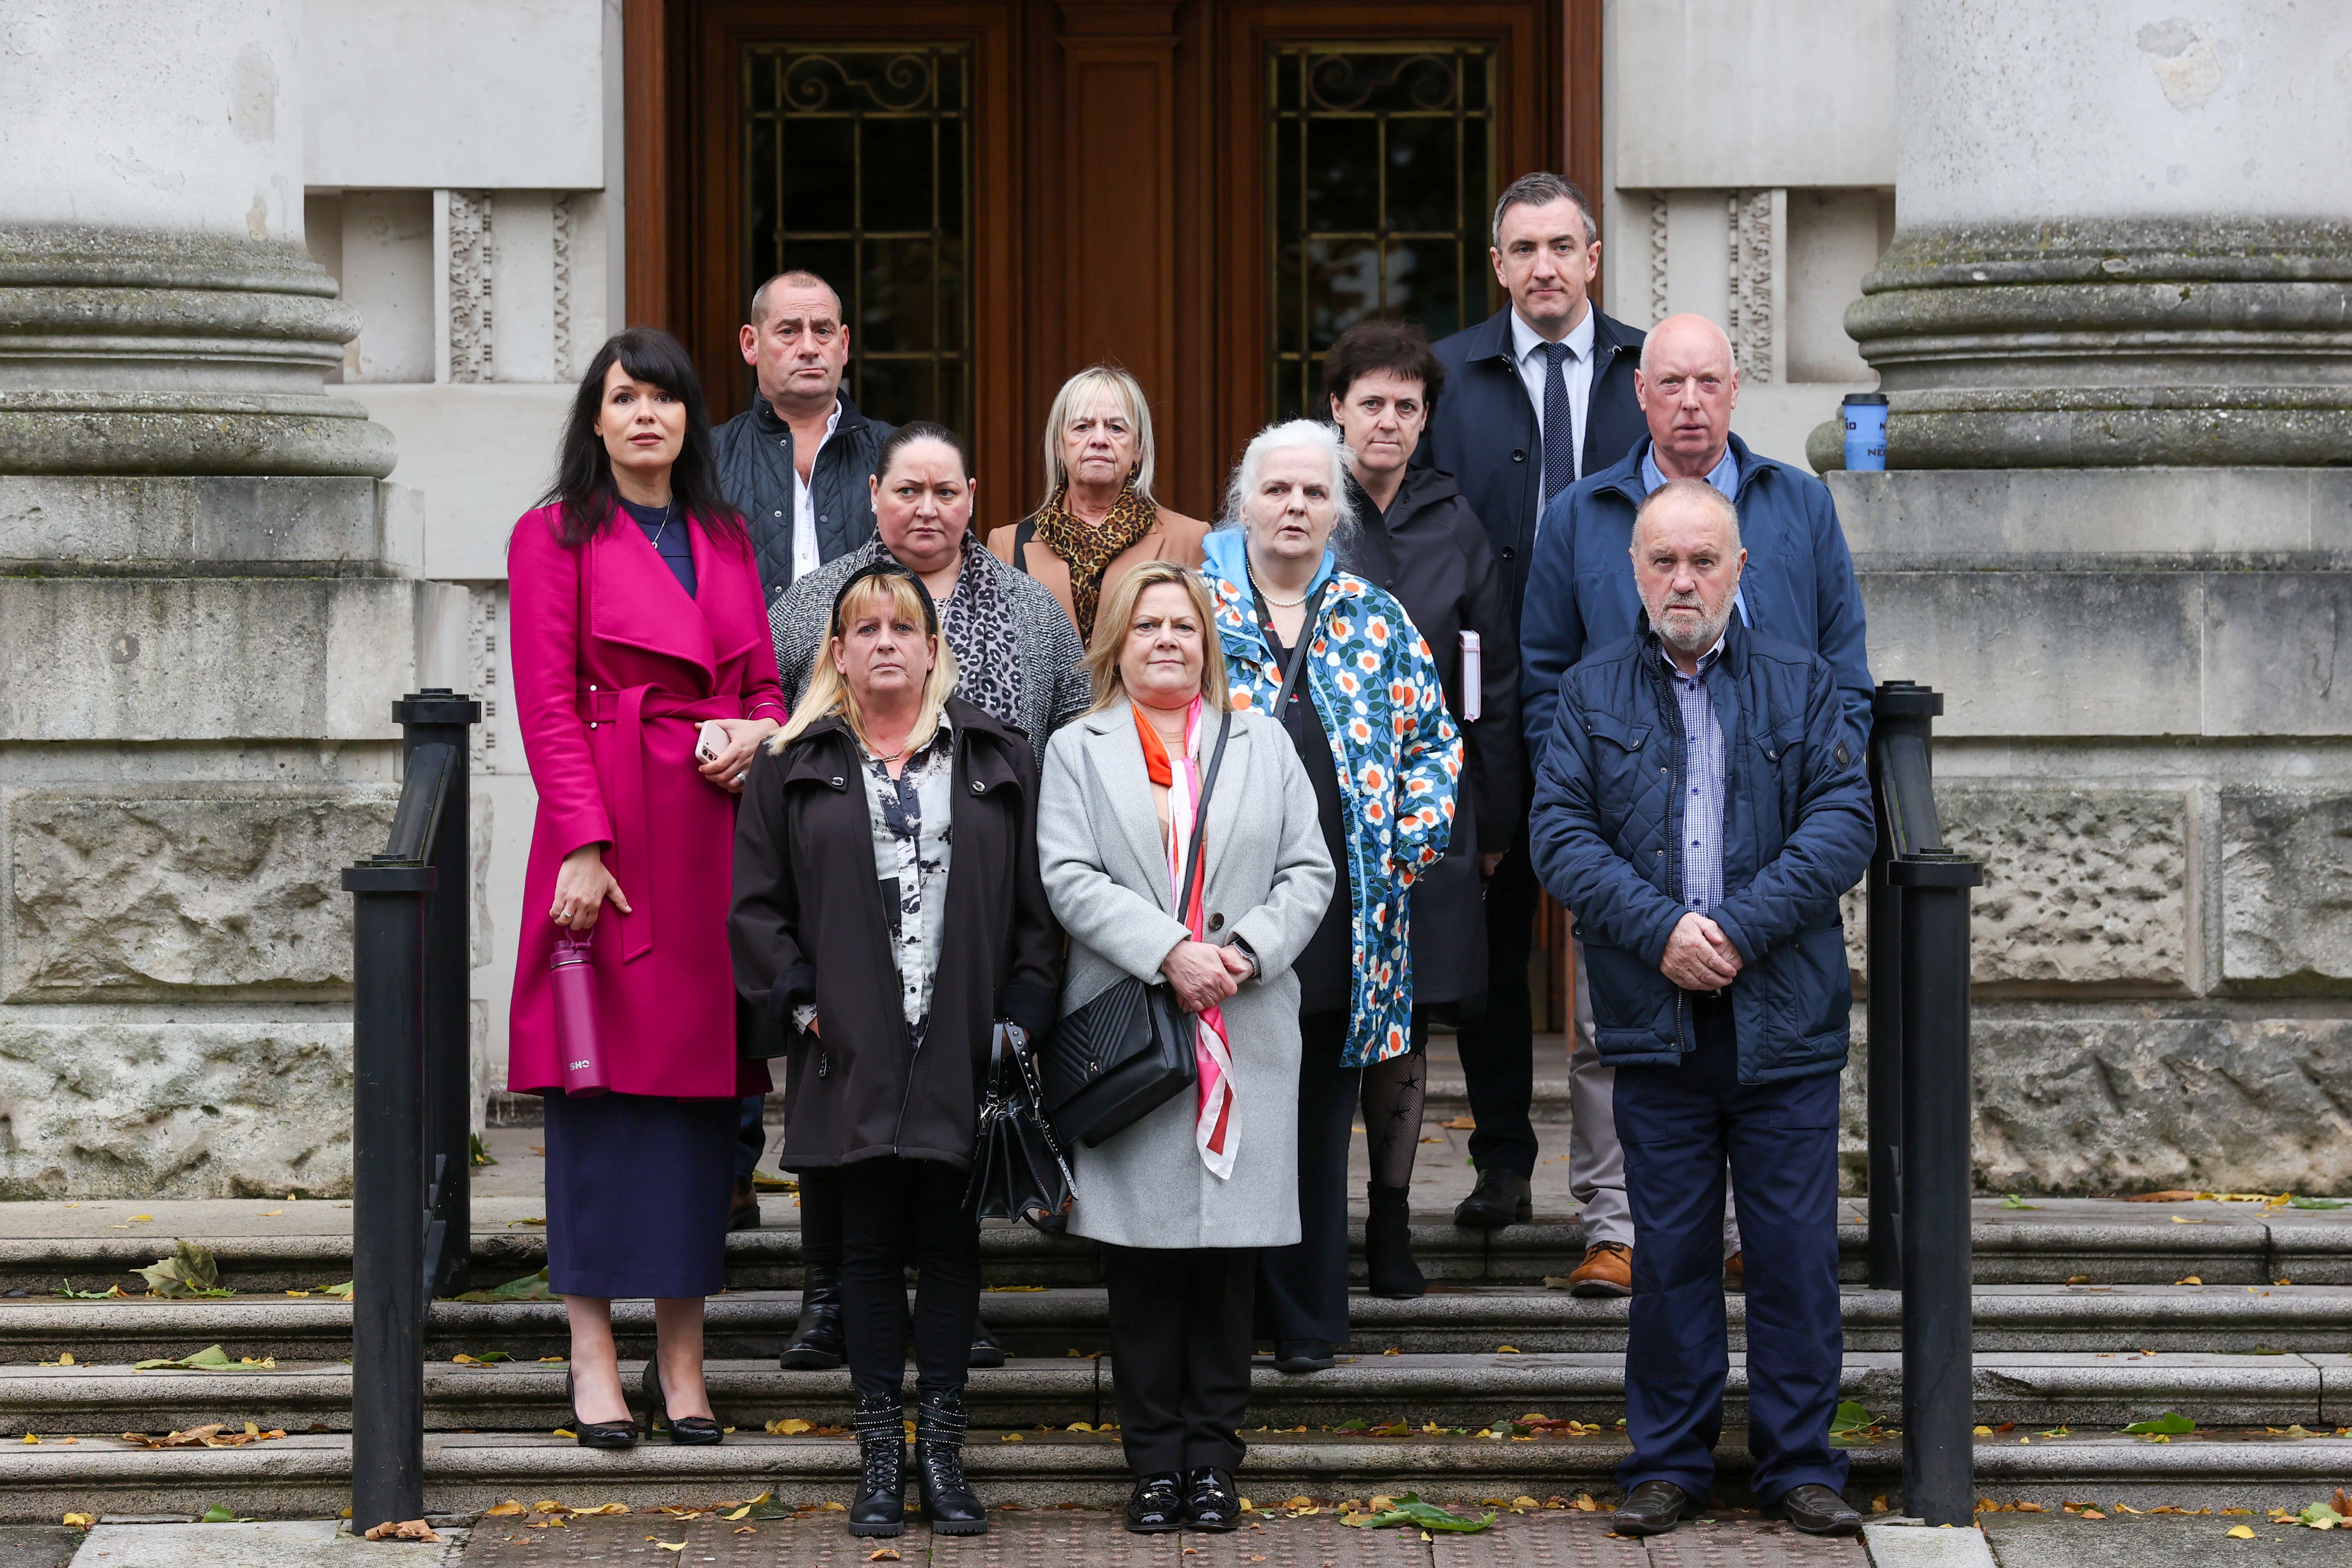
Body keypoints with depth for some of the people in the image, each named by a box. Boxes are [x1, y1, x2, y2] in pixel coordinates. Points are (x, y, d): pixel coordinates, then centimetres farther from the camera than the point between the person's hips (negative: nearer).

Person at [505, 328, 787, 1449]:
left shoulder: (725, 540, 16)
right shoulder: (557, 536, 1)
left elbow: (763, 681, 19)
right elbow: (546, 703, -6)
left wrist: (759, 732, -5)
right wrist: (584, 844, -15)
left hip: (717, 836, 5)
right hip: (610, 829, -4)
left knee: (702, 1089, 5)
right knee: (601, 1085, -3)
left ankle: (682, 1354, 12)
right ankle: (593, 1354, 3)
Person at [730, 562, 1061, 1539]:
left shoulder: (999, 759, 8)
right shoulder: (793, 767, 7)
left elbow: (1039, 903, 6)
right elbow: (756, 905, 6)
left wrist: (1020, 1016, -3)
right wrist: (801, 1002, -4)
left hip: (963, 1054, 0)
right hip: (853, 1055, 0)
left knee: (950, 1246, 4)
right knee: (870, 1247, 4)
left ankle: (941, 1449, 12)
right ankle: (880, 1456, 11)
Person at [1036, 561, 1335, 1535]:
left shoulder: (1262, 745, 15)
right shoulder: (1078, 751, 9)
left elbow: (1309, 872, 8)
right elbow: (1071, 879, -4)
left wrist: (1247, 949, -10)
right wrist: (1168, 954, -16)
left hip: (1246, 1038, 2)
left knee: (1229, 1253, 1)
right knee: (1141, 1255, -1)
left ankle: (1213, 1457, 9)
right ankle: (1155, 1462, 7)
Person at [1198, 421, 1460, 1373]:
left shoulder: (1377, 623, 12)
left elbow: (1433, 743, 15)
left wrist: (1412, 840, 2)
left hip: (1337, 915, 2)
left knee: (1319, 1116, 6)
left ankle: (1307, 1319, 13)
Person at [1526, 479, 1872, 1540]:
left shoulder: (1803, 686, 8)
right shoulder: (1592, 693, 9)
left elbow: (1842, 824, -3)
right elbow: (1560, 833, 0)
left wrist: (1739, 929, -14)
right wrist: (1659, 928, -14)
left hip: (1783, 1018, 0)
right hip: (1653, 1019, 0)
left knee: (1797, 1248, 2)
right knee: (1669, 1250, 6)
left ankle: (1798, 1463, 11)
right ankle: (1668, 1462, 15)